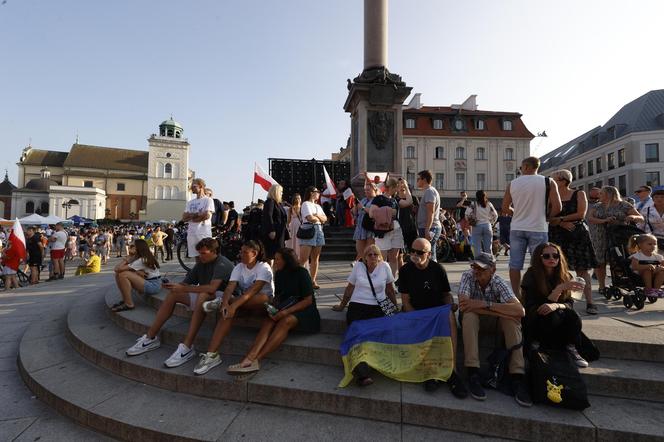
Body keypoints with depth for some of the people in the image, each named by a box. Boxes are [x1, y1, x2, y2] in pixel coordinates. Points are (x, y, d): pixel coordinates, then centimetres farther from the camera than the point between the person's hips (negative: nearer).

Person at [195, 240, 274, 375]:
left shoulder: (264, 268, -14)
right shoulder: (239, 267, 3)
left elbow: (253, 290, -28)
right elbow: (230, 287, -12)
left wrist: (234, 305, -40)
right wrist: (225, 302, -34)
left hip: (262, 303, -4)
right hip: (243, 301, 4)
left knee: (264, 297, -40)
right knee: (228, 312, -29)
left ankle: (220, 302, -28)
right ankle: (212, 355, -33)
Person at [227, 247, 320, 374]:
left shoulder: (301, 273, -10)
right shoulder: (279, 274, 8)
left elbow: (308, 300, -12)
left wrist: (286, 312, -22)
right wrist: (272, 307, -7)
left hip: (303, 310, -5)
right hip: (284, 308, 6)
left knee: (286, 321, -35)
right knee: (268, 320, -26)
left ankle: (256, 359, -41)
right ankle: (250, 358, -43)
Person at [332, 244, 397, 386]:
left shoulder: (385, 267, 7)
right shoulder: (358, 266, 7)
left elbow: (390, 289, 17)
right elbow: (350, 288, 14)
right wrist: (342, 306, 19)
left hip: (378, 307, 1)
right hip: (357, 305, 0)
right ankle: (363, 374, -31)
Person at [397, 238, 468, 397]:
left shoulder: (438, 269, 2)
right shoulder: (405, 270, -2)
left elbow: (447, 294, 12)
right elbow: (406, 301, -3)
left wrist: (449, 307, -10)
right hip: (414, 312, 0)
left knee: (450, 318, -31)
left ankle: (451, 371, -30)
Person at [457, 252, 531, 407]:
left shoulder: (499, 283, -19)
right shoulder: (468, 276, -20)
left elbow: (519, 310, -33)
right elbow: (463, 305, -34)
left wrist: (485, 304, -40)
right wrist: (501, 311, -33)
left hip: (495, 321, 1)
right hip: (472, 320, -1)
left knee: (512, 318, -28)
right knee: (469, 314, -34)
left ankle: (517, 376, -27)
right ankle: (473, 374, -34)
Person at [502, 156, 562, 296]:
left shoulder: (512, 184, 4)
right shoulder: (548, 182, -1)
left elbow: (505, 208, 8)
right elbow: (557, 207, -6)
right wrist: (544, 216, 10)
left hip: (517, 228, 2)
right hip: (538, 228, -1)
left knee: (515, 265, 7)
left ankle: (516, 296, 13)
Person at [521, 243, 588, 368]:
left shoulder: (565, 276, 2)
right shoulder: (531, 276, -14)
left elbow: (569, 303, -3)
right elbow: (533, 308, -20)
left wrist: (556, 305, -28)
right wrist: (560, 288, -31)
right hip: (535, 323, -4)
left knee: (573, 316, -26)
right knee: (554, 315, -33)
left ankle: (570, 348, -12)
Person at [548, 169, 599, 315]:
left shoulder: (579, 194, 5)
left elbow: (581, 214, -6)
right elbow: (548, 217, 2)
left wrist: (560, 218, -7)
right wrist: (563, 223, -13)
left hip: (577, 234, -1)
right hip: (557, 236, 2)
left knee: (582, 269, 0)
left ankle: (589, 303, 3)